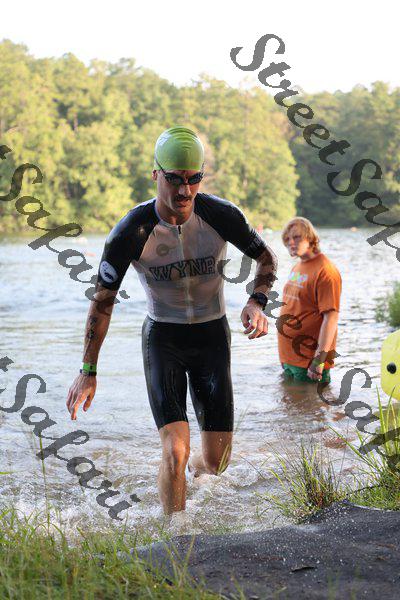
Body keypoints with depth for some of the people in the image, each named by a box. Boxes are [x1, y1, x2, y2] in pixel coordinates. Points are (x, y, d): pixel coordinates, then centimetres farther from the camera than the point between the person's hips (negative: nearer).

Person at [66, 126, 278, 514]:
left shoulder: (221, 216, -15)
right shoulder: (132, 232, -18)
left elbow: (266, 257, 4)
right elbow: (102, 301, -8)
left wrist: (257, 301, -16)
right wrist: (88, 372, -8)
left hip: (212, 335, 2)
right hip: (162, 337, -2)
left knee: (215, 462, 4)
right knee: (175, 451, -18)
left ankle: (193, 470, 41)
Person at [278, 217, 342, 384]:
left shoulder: (325, 271, -15)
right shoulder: (297, 268, 13)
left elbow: (331, 317, -21)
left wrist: (320, 358, -26)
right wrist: (284, 357, 18)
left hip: (309, 361, -9)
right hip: (288, 357, 9)